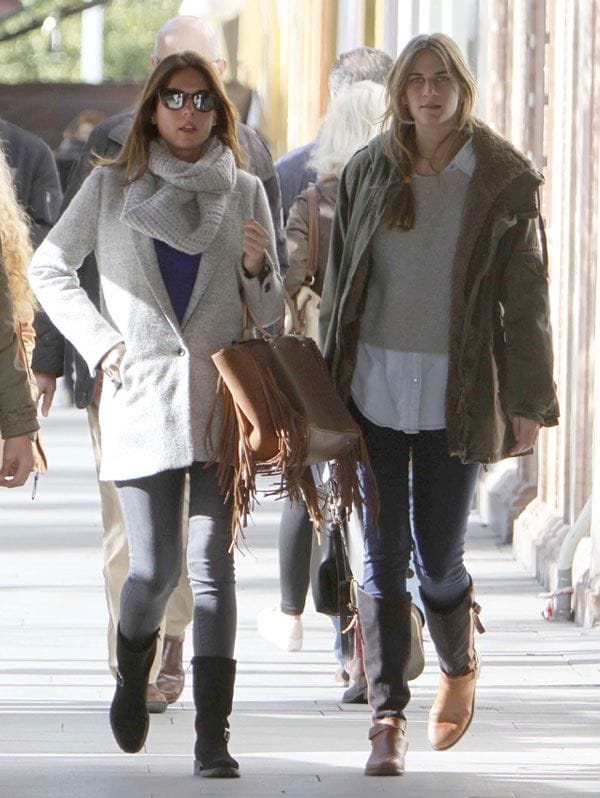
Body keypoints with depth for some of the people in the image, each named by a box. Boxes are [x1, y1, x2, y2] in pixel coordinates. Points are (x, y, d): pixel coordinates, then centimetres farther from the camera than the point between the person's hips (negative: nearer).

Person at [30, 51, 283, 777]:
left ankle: (212, 739, -8)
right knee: (155, 569, -4)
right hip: (142, 400, -1)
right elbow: (48, 270, 13)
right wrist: (98, 341, 2)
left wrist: (256, 267, -10)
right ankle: (132, 678, 28)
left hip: (221, 401, 1)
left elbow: (269, 313, 11)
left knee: (213, 567, -7)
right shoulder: (111, 187, 6)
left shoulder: (244, 193, 8)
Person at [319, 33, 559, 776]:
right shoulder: (368, 172, 4)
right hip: (374, 389, 2)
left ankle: (459, 666, 33)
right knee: (382, 558, -1)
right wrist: (327, 387, 9)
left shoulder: (505, 181, -3)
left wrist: (528, 403, -5)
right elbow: (339, 283, 10)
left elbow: (526, 298, -2)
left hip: (455, 395, -2)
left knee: (438, 559, 3)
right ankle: (386, 716, 5)